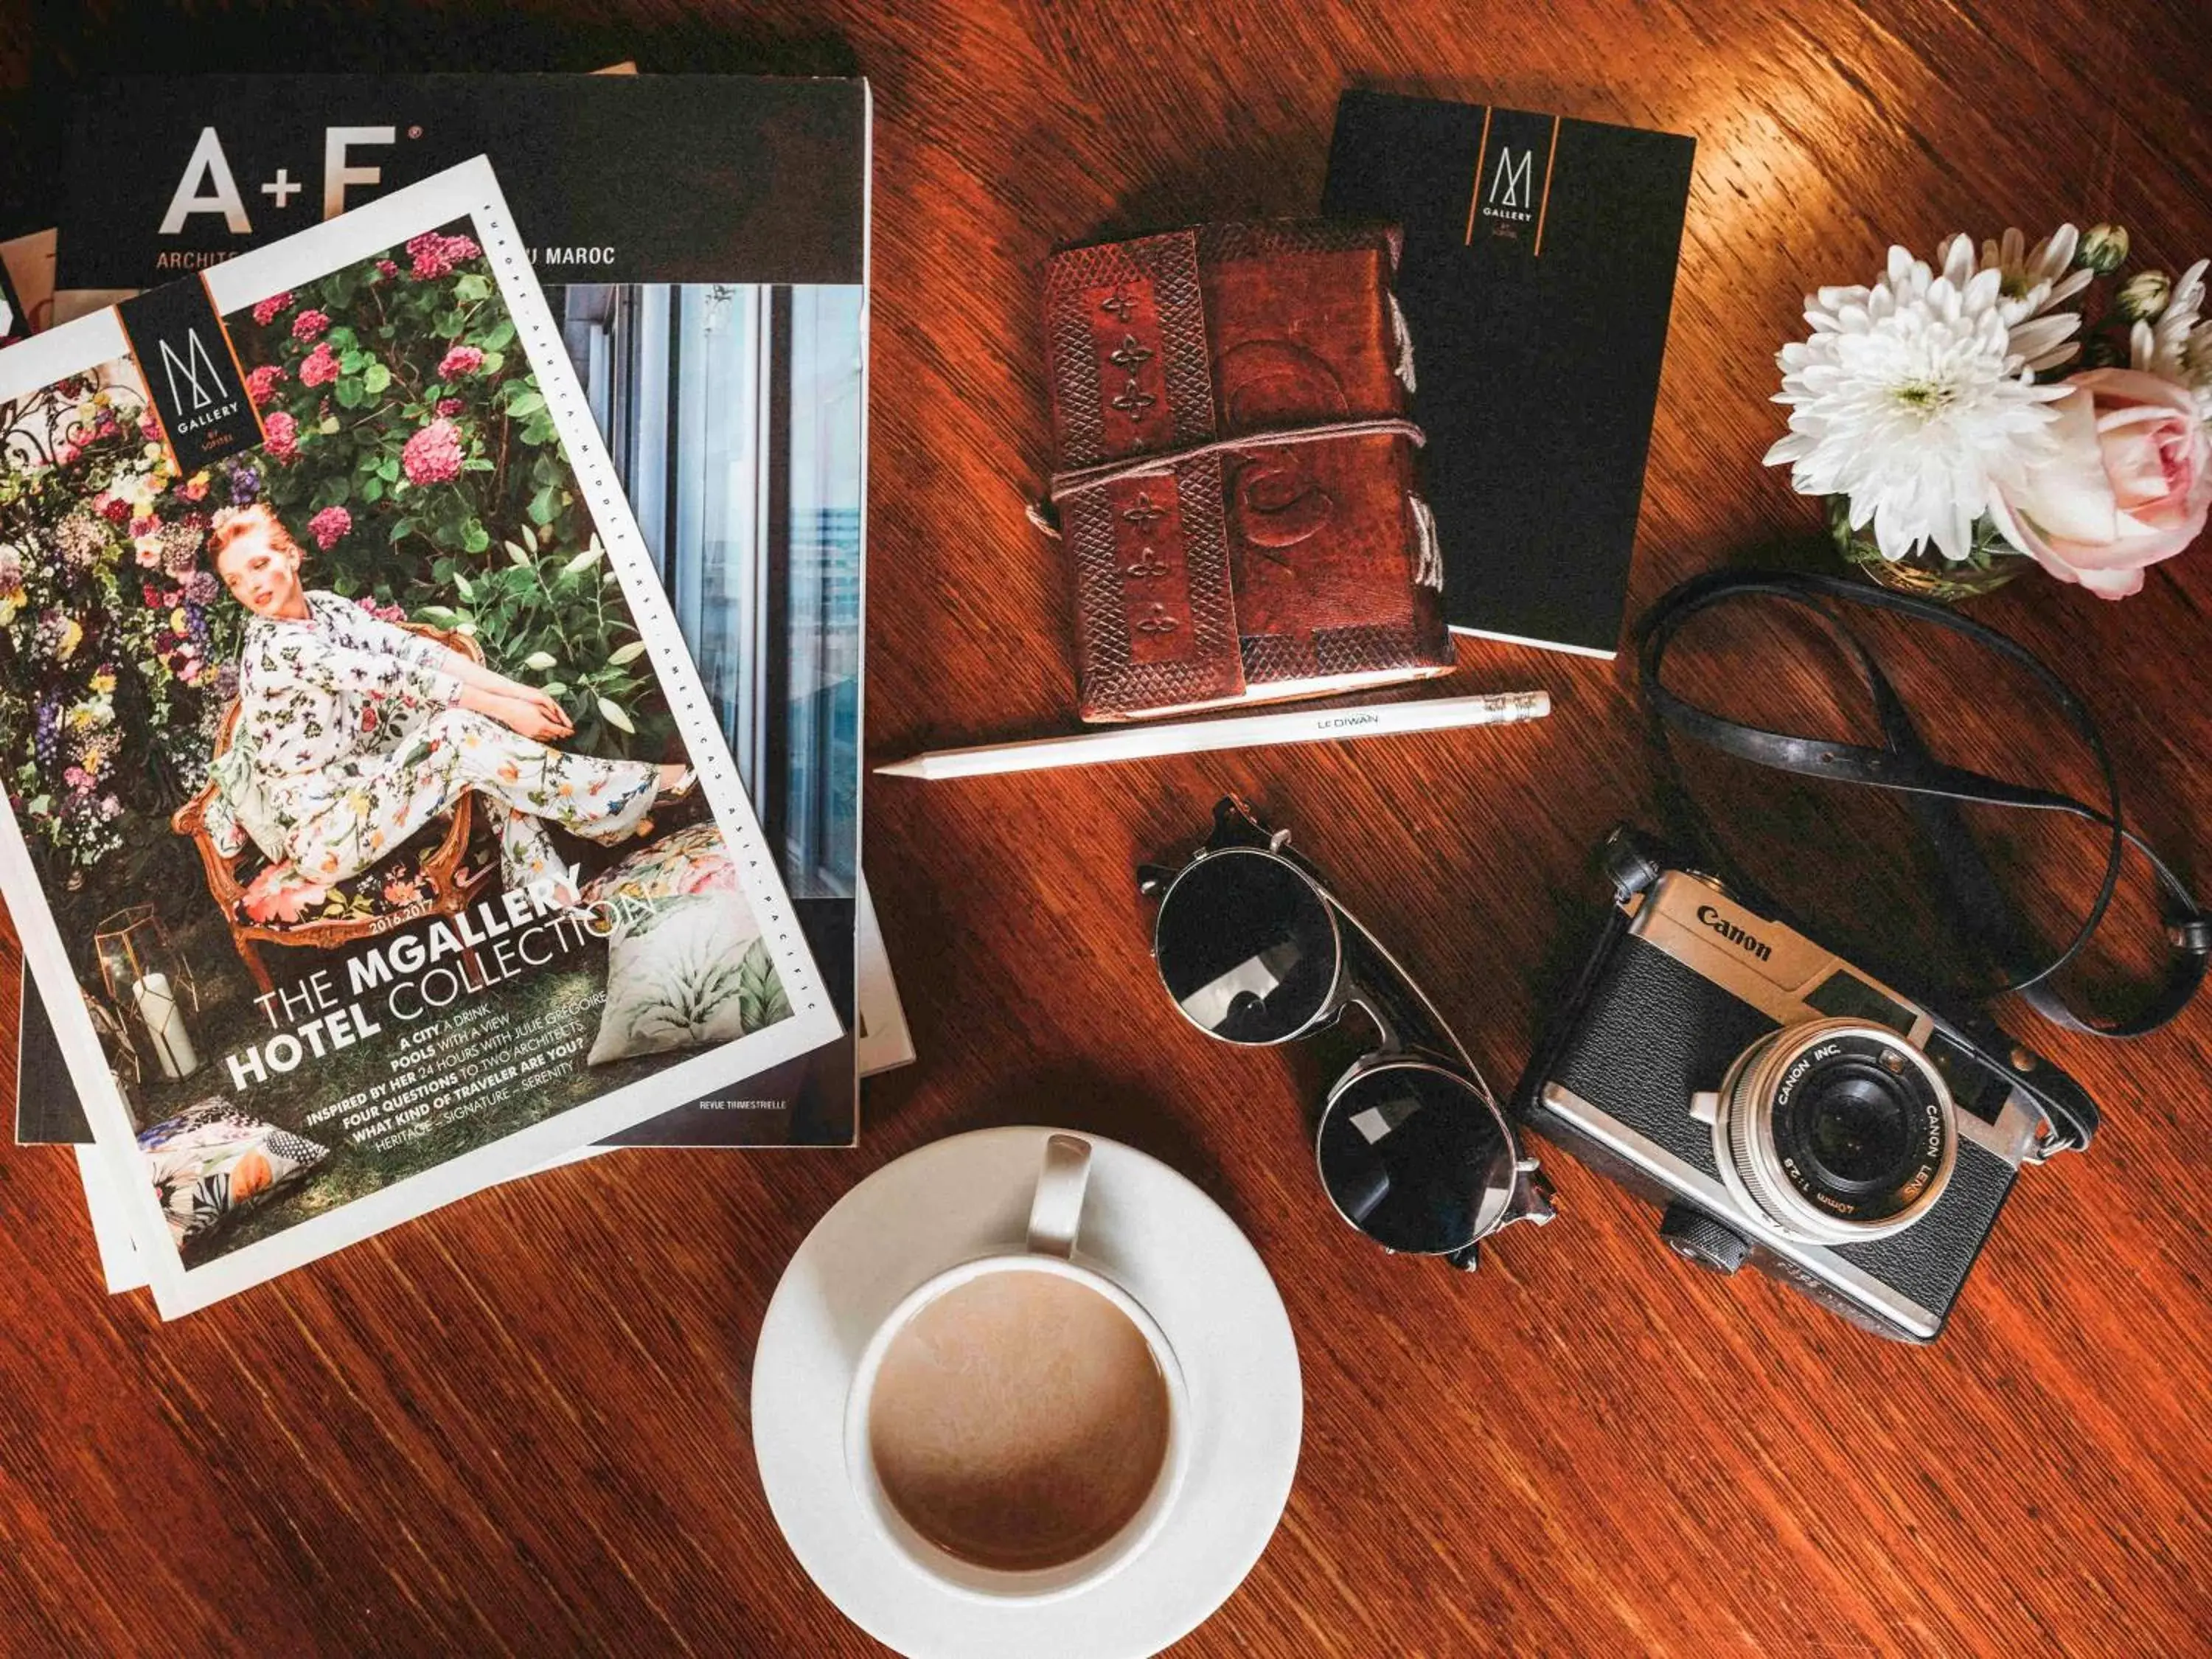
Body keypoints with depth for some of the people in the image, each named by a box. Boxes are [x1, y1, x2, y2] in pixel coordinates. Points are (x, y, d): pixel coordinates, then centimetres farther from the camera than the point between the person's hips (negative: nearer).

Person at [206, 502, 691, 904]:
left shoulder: (324, 606, 4)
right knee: (460, 735, -24)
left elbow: (412, 648, -6)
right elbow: (392, 678, -24)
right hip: (322, 834, -8)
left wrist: (517, 690, -16)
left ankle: (549, 898, -13)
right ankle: (642, 789, -17)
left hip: (364, 781, 8)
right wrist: (505, 709, -23)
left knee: (475, 719, -10)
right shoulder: (276, 648, -20)